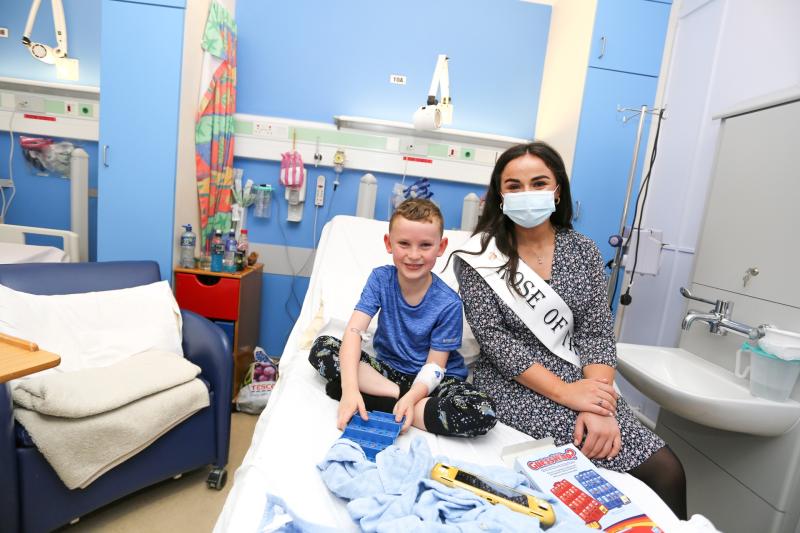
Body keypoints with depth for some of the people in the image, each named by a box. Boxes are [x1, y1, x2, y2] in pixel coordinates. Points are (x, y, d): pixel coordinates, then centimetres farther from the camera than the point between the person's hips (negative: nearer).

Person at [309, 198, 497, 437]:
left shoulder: (448, 303, -17)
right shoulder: (381, 279, -11)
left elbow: (434, 367, -14)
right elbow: (354, 331, -21)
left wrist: (410, 399, -34)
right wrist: (350, 388, -36)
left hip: (429, 380, -1)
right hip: (388, 368, 2)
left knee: (483, 413, -31)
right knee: (321, 348, -19)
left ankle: (382, 401, -21)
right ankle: (397, 395, -21)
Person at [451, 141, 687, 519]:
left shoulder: (583, 251, 6)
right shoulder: (478, 257, -6)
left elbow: (597, 332, 0)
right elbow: (494, 338, -12)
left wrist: (598, 406, -15)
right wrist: (564, 391, -18)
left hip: (583, 384, 4)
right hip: (514, 386, -4)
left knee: (667, 471, -10)